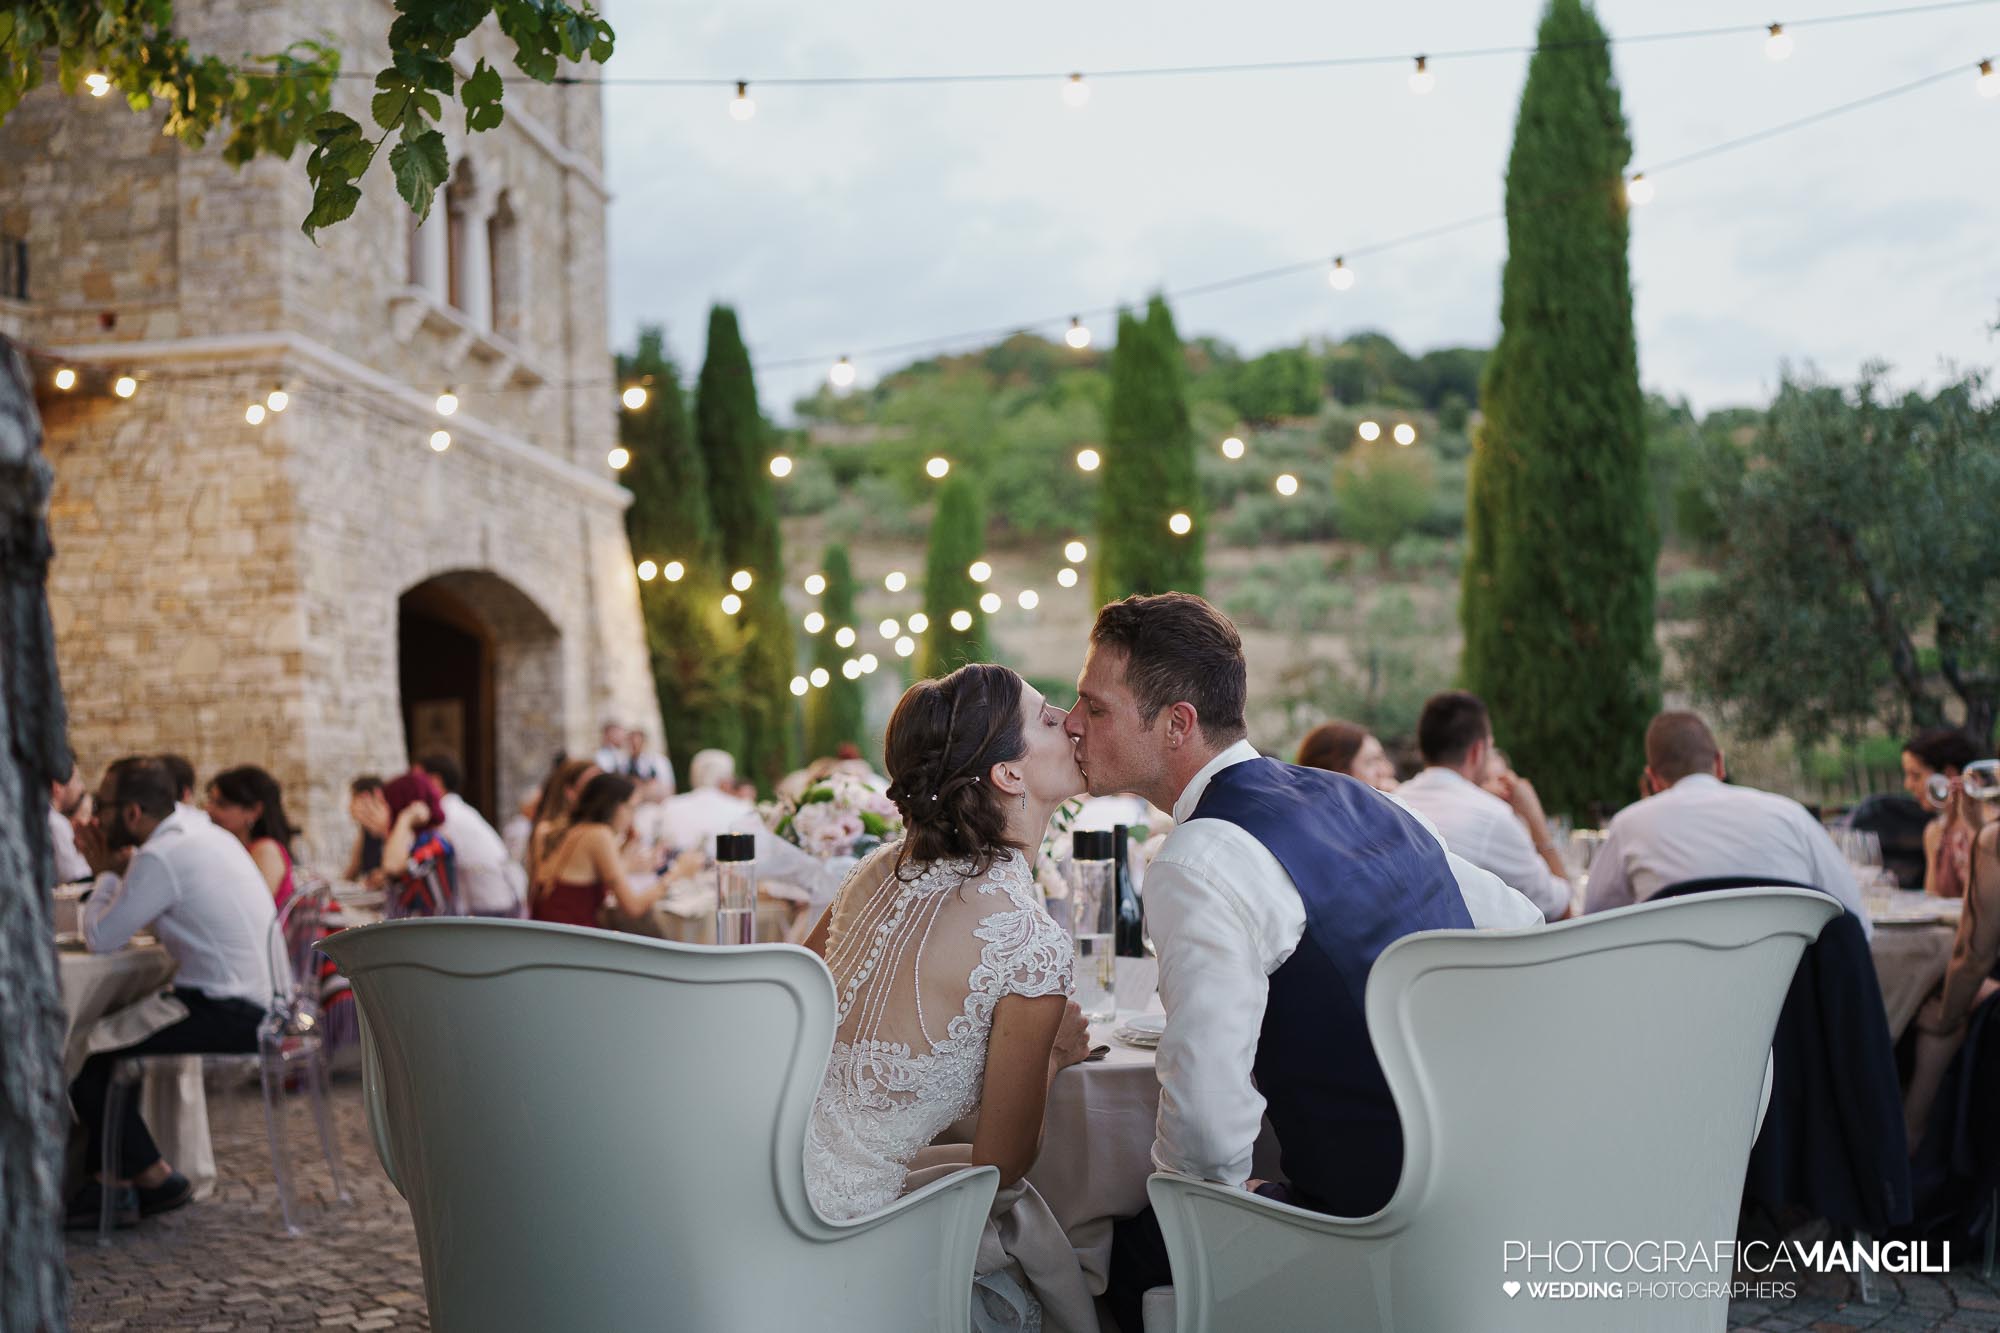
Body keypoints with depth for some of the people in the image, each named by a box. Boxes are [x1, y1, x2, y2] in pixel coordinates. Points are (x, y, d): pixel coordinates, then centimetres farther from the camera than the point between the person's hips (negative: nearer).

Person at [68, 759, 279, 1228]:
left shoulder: (162, 857, -17)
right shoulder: (203, 833, 14)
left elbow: (100, 938, -11)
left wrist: (108, 871, 3)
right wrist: (117, 868, 13)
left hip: (233, 1014, -10)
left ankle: (151, 1176, 9)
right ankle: (116, 1177, 19)